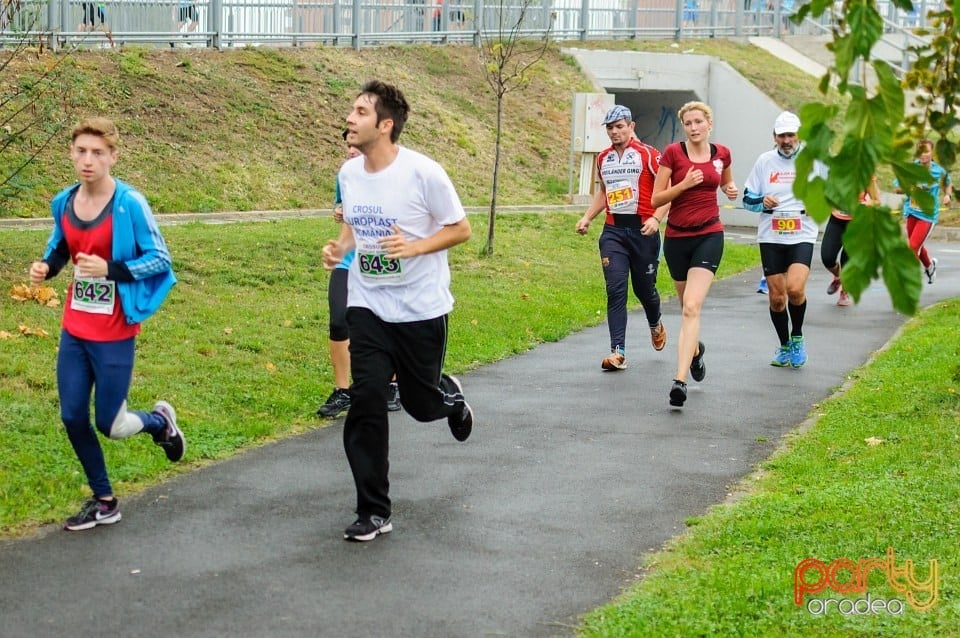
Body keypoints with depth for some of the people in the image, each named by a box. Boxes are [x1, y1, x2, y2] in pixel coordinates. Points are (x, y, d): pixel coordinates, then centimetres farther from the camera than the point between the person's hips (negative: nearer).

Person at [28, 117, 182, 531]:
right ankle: (103, 502, 24)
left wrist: (110, 270, -25)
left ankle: (160, 421, 36)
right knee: (72, 418, 6)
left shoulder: (130, 204, -16)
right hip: (74, 330, 5)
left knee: (108, 425, 2)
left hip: (114, 334, -5)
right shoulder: (64, 202, 0)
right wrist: (46, 266, -5)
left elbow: (159, 259, -12)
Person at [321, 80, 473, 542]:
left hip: (422, 308, -3)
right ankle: (373, 512, 0)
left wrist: (415, 247, -25)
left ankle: (451, 397, 48)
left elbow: (460, 229, -9)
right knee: (366, 402, -7)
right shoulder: (349, 172, 0)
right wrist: (341, 247, -4)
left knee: (421, 403, 8)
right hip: (368, 307, 4)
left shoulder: (424, 173, -17)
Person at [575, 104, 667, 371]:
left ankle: (655, 325, 43)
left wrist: (656, 218, -18)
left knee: (644, 287, 9)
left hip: (642, 229, -3)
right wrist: (587, 218, 15)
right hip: (613, 231, 3)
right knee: (615, 290, -9)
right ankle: (618, 351, -11)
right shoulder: (603, 158, 12)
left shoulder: (648, 154, -5)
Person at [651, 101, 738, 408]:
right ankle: (695, 348, 49)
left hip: (709, 235, -1)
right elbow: (655, 199, -5)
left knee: (692, 306, -17)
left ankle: (680, 379, -23)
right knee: (687, 305, 17)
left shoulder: (721, 153, 4)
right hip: (677, 236, 1)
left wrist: (731, 189, 3)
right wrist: (684, 184, -18)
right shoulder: (672, 153, -4)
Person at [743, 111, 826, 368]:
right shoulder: (764, 161, 6)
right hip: (770, 237, 2)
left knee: (795, 289, -21)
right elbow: (748, 198, 10)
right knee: (776, 296, 4)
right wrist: (763, 202, -10)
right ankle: (784, 346, 24)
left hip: (802, 236, -2)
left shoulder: (815, 159, 2)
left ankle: (797, 338, 4)